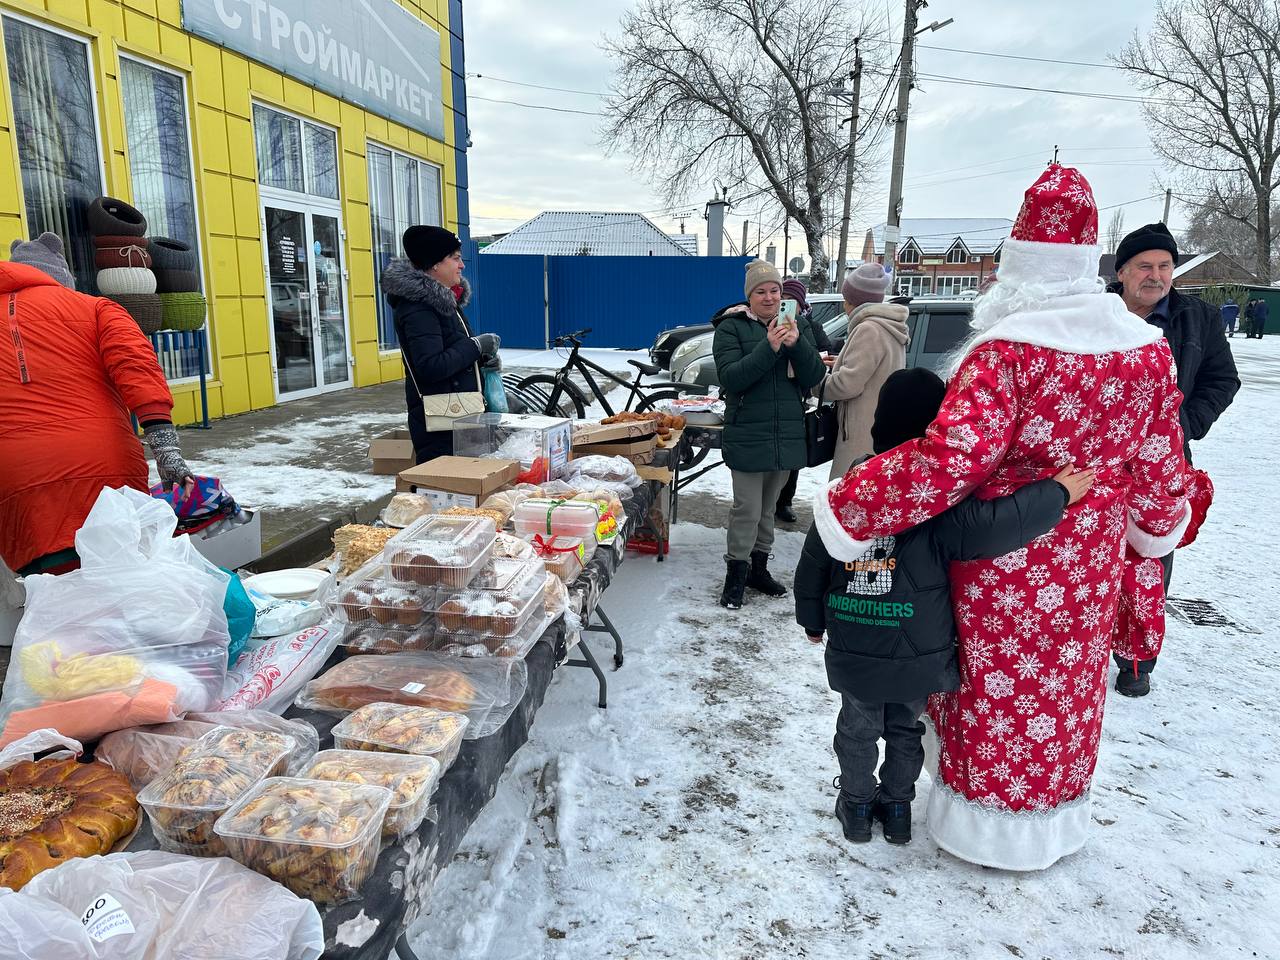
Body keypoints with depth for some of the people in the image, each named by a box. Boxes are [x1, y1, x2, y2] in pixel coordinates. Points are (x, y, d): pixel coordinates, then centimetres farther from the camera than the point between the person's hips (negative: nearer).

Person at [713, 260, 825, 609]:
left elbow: (814, 377, -1)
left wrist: (797, 345, -18)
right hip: (747, 434, -4)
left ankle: (758, 567, 29)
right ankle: (736, 574, 8)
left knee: (768, 506, 15)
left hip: (787, 435, 4)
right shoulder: (731, 328, -3)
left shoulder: (798, 326, 8)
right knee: (747, 508, -5)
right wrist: (768, 349, -25)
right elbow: (730, 377, -16)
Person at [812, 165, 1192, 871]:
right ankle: (1053, 815, 40)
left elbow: (948, 458, -32)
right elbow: (1159, 461, 6)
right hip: (1089, 566, 6)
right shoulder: (1146, 348, -3)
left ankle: (990, 818, 29)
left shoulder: (1006, 350, -23)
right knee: (1068, 679, 21)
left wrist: (845, 509, -27)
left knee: (997, 682, 12)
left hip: (1001, 563, -5)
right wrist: (1159, 525, 25)